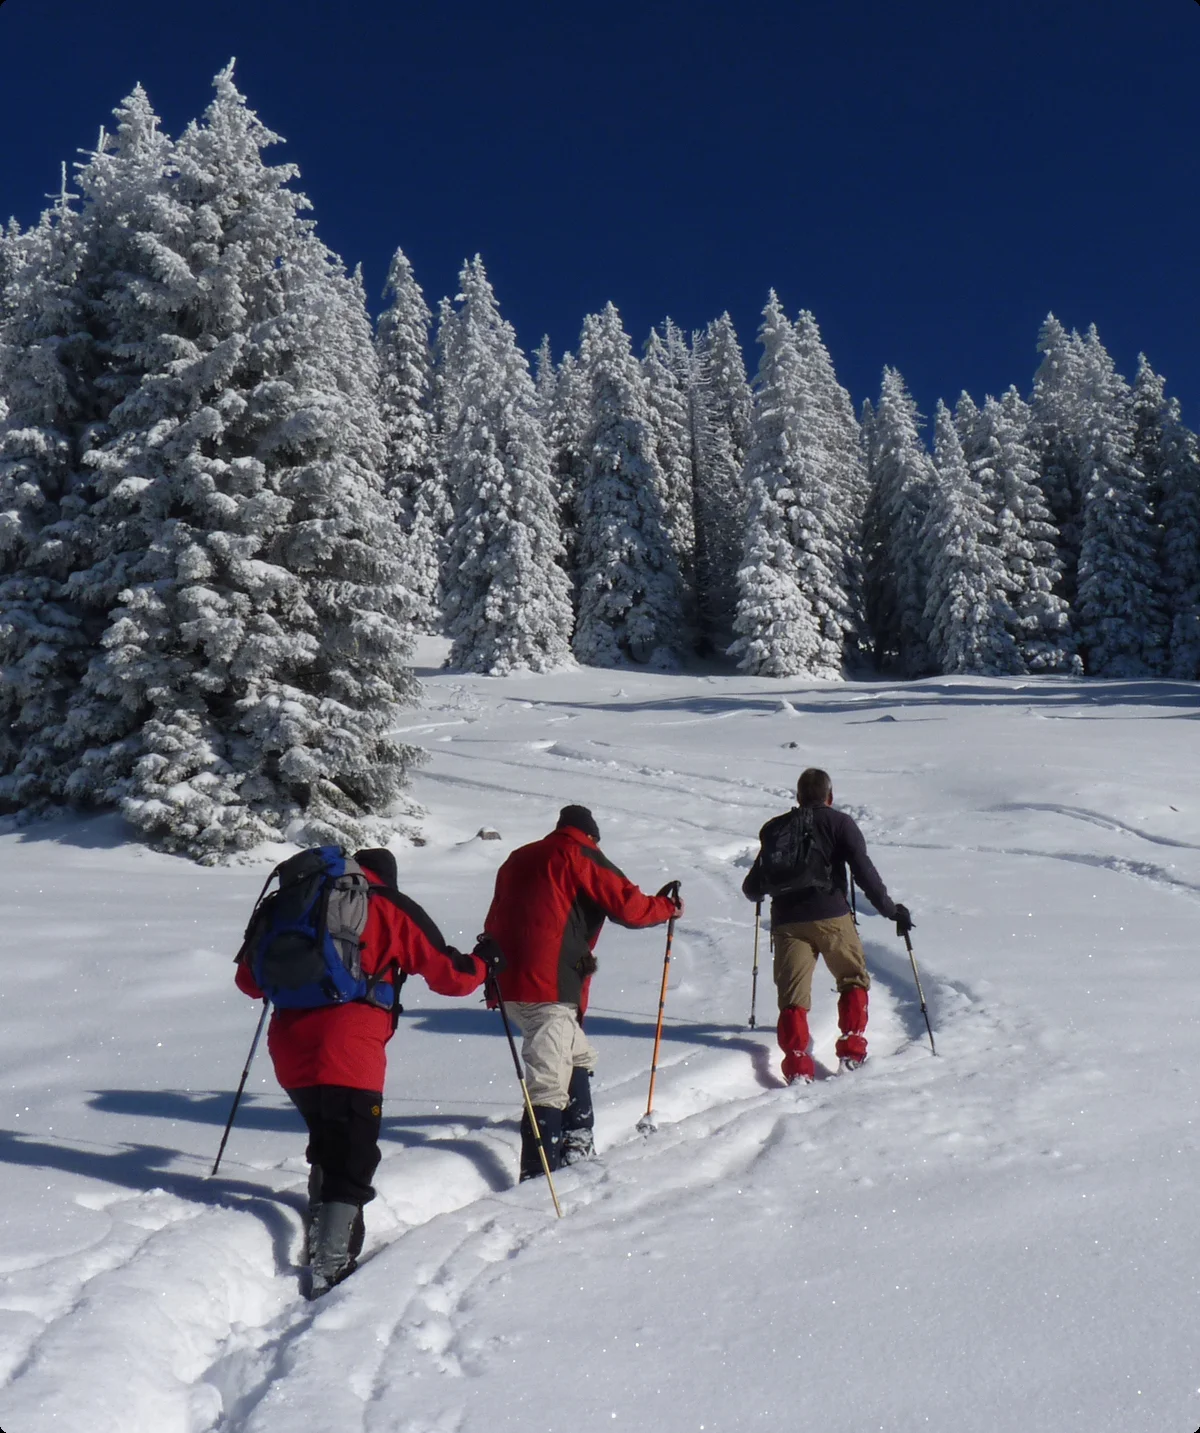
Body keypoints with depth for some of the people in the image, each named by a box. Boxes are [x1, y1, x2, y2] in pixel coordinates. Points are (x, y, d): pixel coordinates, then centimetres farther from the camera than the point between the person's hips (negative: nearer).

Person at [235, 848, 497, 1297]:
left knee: (328, 1149, 25)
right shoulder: (391, 907, 6)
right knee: (351, 1165, 1)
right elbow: (448, 973, 7)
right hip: (348, 1056, -5)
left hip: (289, 1050, 5)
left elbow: (249, 979, 22)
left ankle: (321, 1245, 31)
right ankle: (331, 1269, -8)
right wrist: (484, 965, 27)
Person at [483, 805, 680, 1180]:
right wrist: (667, 906, 13)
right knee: (549, 1084, -9)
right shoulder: (579, 855, 0)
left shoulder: (519, 858, 22)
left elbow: (493, 925, 24)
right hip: (549, 989, -8)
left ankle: (577, 1146, 30)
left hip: (510, 983, 9)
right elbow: (627, 905, -5)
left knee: (578, 1057, 24)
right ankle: (538, 1175, -13)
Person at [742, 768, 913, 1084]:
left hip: (786, 921, 2)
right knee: (854, 980, 18)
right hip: (831, 917, -2)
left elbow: (753, 887, 18)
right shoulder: (838, 822, 5)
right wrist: (891, 910, 4)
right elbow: (864, 871, -5)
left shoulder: (774, 828, 15)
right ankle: (851, 1051, 11)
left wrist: (754, 891, 41)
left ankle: (797, 1066, -7)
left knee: (792, 996, 5)